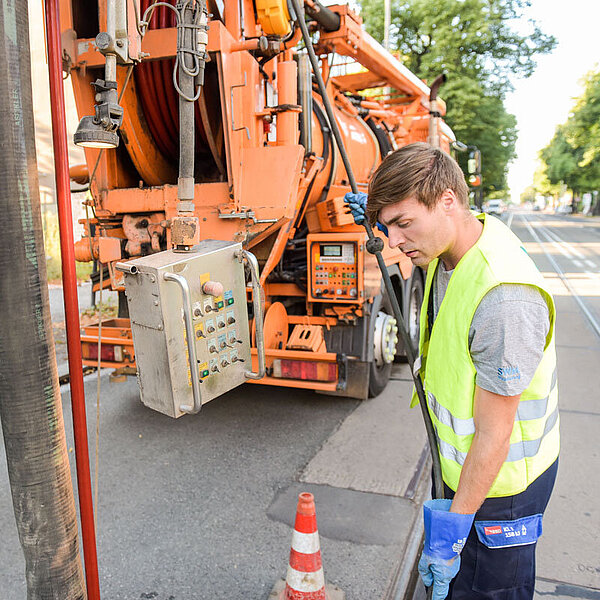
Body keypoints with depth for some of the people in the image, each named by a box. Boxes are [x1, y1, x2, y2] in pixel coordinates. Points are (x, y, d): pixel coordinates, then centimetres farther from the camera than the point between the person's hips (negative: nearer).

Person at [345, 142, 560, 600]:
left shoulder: (505, 300, -36)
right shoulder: (472, 232, -7)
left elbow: (493, 434, -28)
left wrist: (453, 527, -20)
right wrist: (381, 214, 9)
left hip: (499, 479, -8)